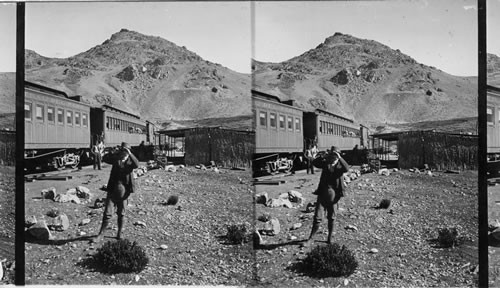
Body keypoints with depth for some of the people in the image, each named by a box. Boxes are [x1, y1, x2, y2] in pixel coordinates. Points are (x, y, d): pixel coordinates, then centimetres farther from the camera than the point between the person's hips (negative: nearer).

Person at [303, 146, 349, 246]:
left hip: (335, 194, 0)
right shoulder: (326, 163, 6)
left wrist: (339, 157, -22)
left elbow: (346, 169, -20)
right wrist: (324, 156, -17)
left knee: (331, 217, 11)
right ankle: (310, 238, 5)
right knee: (317, 217, -4)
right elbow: (315, 163, -8)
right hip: (323, 193, 1)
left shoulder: (340, 165, 2)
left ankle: (330, 238, 27)